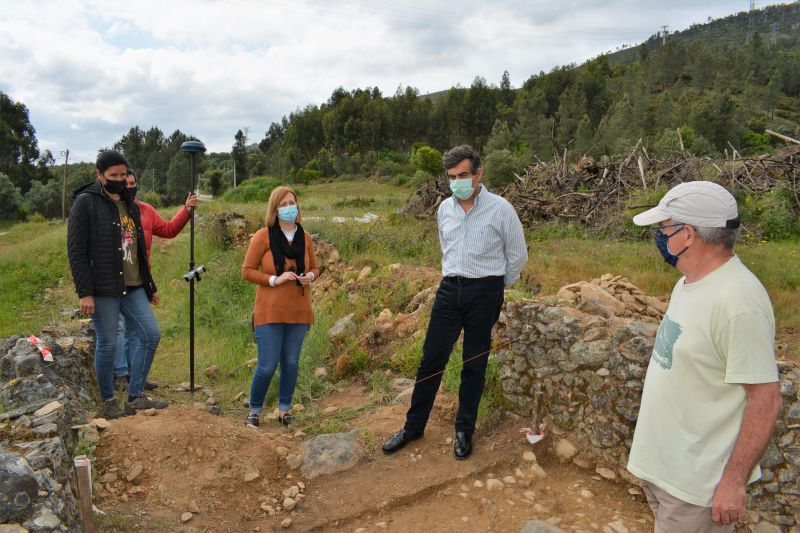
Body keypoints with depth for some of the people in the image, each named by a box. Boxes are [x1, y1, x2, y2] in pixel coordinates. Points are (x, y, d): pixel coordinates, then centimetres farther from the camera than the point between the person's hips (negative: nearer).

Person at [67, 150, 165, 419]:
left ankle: (135, 397, 14)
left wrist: (149, 284, 19)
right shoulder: (85, 203, -6)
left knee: (151, 335, 2)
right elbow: (76, 252, -11)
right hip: (103, 290, -6)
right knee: (108, 345, 2)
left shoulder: (130, 204, 14)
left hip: (133, 287, 7)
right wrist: (85, 293, -16)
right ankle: (108, 401, 21)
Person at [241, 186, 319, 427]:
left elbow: (314, 268, 17)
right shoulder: (263, 236, -6)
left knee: (291, 363, 10)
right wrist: (274, 280, -17)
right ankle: (254, 410, 22)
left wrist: (309, 276, -6)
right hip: (270, 312, -3)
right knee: (267, 366, -2)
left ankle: (284, 409, 27)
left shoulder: (305, 237, 5)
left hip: (298, 312, 4)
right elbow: (247, 271, -5)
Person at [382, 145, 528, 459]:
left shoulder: (500, 209, -9)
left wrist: (496, 286, 10)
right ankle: (414, 426, 18)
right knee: (431, 360, 5)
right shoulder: (444, 209, 6)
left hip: (484, 293, -4)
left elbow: (518, 256, 2)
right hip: (450, 289, 4)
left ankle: (464, 430, 23)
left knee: (474, 365, 7)